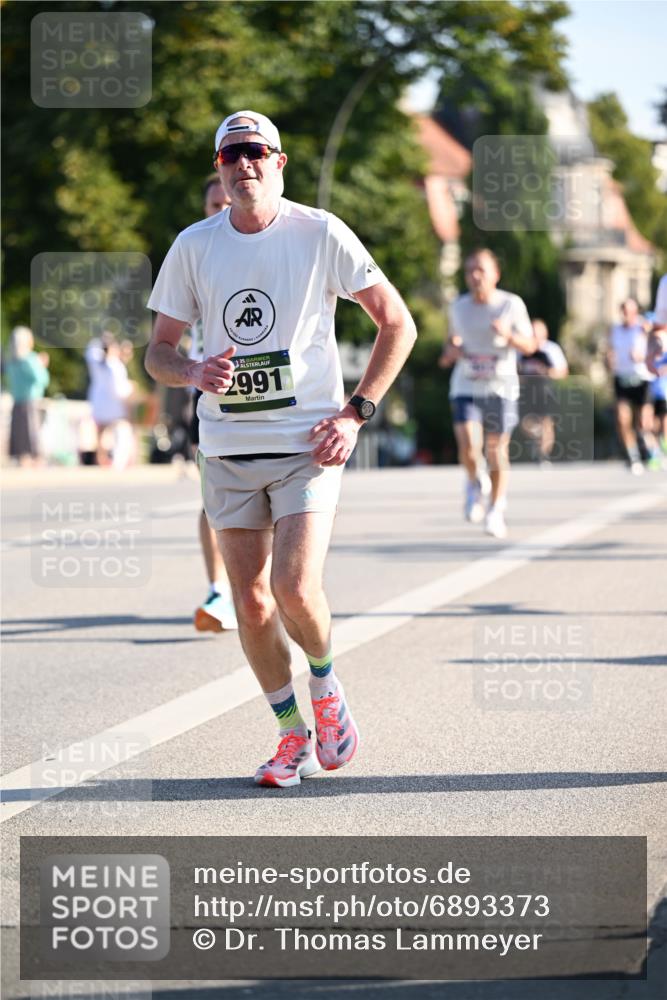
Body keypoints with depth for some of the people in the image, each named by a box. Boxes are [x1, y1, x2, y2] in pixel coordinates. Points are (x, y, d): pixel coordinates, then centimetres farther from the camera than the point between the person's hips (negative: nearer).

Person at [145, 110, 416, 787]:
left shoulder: (320, 234, -4)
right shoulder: (193, 246, 3)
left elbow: (397, 324, 1)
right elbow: (157, 353, 8)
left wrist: (355, 413, -7)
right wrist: (194, 372, -15)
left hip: (308, 443, -3)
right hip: (227, 449, 3)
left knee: (296, 590, -16)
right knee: (251, 601, 3)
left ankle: (325, 684, 15)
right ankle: (294, 736, 19)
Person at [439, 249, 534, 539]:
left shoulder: (511, 304, -3)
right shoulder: (458, 307, 5)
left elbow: (529, 345, 0)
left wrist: (508, 335, -20)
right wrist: (450, 351, -1)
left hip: (501, 387, -1)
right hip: (465, 387, 1)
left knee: (496, 450, 3)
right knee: (469, 446, -17)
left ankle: (497, 509, 20)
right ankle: (475, 483, 15)